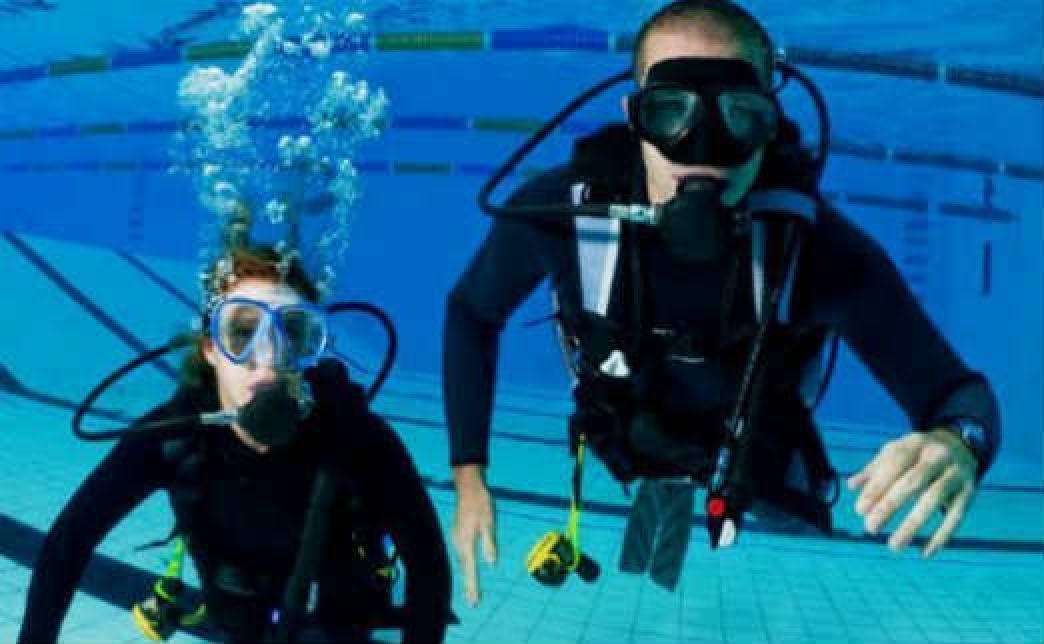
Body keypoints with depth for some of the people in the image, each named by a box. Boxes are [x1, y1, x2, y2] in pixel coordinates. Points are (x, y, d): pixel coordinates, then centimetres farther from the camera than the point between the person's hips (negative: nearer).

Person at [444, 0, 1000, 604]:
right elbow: (472, 313, -6)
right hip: (619, 493, 1)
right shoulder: (562, 211, -27)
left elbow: (957, 392, -20)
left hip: (765, 508, 0)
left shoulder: (820, 245, -28)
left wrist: (957, 445, -46)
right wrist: (469, 477, -9)